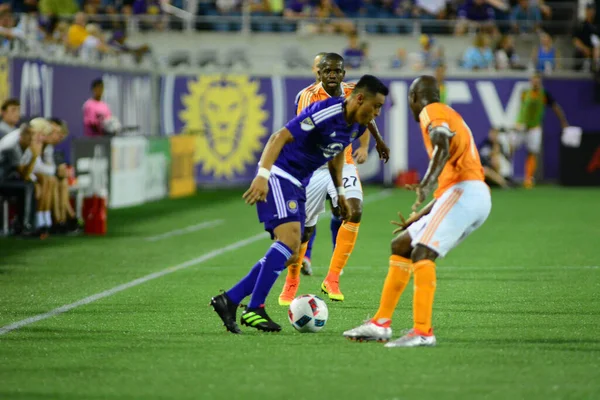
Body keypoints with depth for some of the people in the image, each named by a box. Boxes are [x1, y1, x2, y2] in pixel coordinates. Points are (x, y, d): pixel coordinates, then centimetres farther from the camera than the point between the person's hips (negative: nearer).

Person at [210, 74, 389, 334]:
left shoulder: (356, 125, 4)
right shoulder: (325, 113, -24)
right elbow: (280, 137, -27)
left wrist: (339, 191, 25)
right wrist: (262, 176, -36)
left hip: (297, 185, 9)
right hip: (278, 175, -9)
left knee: (289, 255, 2)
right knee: (290, 237, -25)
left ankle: (229, 300, 6)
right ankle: (254, 309, -21)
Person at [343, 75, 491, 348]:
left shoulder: (431, 112, 2)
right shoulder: (450, 117, 31)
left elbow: (443, 147, -21)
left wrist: (427, 184, -35)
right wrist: (416, 219, 38)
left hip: (464, 191, -10)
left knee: (422, 253, -22)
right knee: (400, 246, 15)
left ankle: (423, 332, -33)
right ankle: (381, 323, 15)